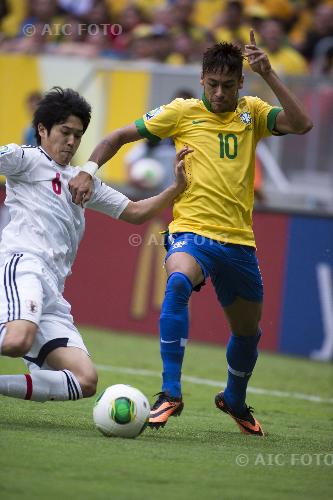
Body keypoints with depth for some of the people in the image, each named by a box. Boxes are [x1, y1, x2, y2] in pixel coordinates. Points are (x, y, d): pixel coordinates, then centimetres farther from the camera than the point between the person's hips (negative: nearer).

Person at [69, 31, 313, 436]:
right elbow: (120, 136, 7)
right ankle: (170, 392, -36)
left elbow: (301, 125, -11)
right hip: (191, 230, -4)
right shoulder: (183, 112, 1)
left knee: (248, 330, 17)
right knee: (178, 282, -37)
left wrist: (268, 75, -18)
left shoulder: (252, 113, 6)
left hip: (238, 239, 4)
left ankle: (235, 400, 47)